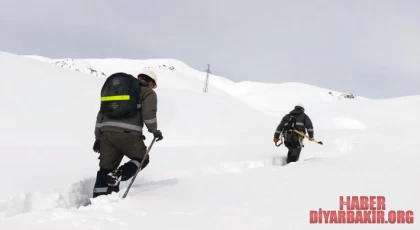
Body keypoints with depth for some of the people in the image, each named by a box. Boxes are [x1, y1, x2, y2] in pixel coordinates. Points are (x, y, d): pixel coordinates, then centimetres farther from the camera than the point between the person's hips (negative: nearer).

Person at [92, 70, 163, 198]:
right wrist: (154, 131, 12)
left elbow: (102, 113, 25)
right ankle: (117, 176, -5)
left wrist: (98, 137, 25)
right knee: (142, 158, 17)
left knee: (106, 168, 9)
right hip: (128, 134, -5)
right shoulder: (148, 92, 12)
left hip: (107, 133, 5)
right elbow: (148, 114, -4)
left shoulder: (116, 89, 30)